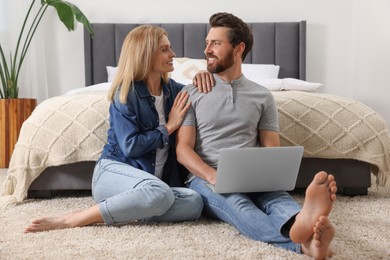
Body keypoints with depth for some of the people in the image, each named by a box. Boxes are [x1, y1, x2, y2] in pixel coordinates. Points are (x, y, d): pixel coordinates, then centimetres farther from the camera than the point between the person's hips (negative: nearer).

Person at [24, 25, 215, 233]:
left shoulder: (171, 89, 11)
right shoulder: (125, 93, -6)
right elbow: (130, 147, -14)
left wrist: (200, 76, 8)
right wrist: (168, 128, -5)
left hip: (153, 178, 5)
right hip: (115, 170, -5)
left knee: (194, 203, -27)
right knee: (159, 193, -40)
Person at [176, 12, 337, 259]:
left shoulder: (263, 96, 13)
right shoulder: (192, 93, 9)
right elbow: (183, 149, 0)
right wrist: (214, 176, -20)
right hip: (204, 179, -2)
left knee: (277, 196, -34)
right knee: (238, 203, -37)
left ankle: (302, 223, -71)